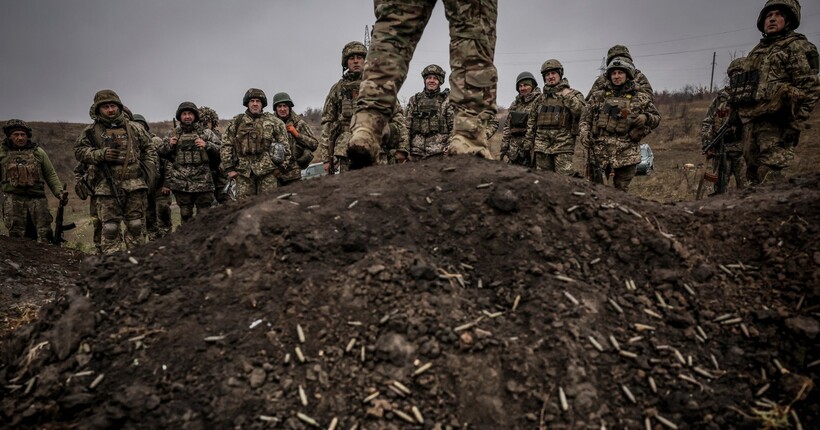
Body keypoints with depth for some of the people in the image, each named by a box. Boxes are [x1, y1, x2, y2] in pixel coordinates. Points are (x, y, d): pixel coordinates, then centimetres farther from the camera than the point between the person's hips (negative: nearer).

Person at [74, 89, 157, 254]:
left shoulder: (134, 128, 10)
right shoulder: (91, 131, 6)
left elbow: (149, 149, 17)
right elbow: (79, 151, 7)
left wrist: (149, 169, 5)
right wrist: (100, 154, -10)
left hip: (135, 185, 1)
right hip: (108, 187, -1)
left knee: (136, 226, 5)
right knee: (110, 227, 1)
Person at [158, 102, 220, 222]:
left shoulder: (206, 133, 7)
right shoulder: (174, 134, 13)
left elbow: (220, 150, 3)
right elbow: (160, 152, 19)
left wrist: (206, 145, -12)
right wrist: (169, 145, -1)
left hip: (202, 182, -2)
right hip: (181, 182, 2)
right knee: (185, 215, 8)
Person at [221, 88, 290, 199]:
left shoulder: (273, 121, 9)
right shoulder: (236, 122, 12)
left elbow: (284, 145, 9)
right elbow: (226, 146, 10)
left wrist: (281, 167, 3)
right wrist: (229, 169, 3)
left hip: (267, 170, -1)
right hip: (243, 170, 1)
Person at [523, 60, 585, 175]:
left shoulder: (573, 94, 6)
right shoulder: (540, 99, 18)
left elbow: (582, 112, -11)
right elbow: (531, 123, 19)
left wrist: (568, 95, -10)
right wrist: (528, 144, 13)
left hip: (563, 145, -4)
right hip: (542, 146, 4)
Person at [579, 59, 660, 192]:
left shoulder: (640, 98, 9)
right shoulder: (598, 96, 11)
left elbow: (656, 117, 16)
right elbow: (585, 118, 13)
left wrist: (645, 118, -6)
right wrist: (584, 133, -5)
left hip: (627, 154, 0)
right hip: (600, 151, 0)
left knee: (621, 191, 5)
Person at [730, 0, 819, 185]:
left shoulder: (797, 47, 0)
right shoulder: (756, 52, 23)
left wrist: (795, 127, -15)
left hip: (774, 126, -8)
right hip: (749, 123, 8)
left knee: (769, 182, -15)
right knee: (753, 178, 11)